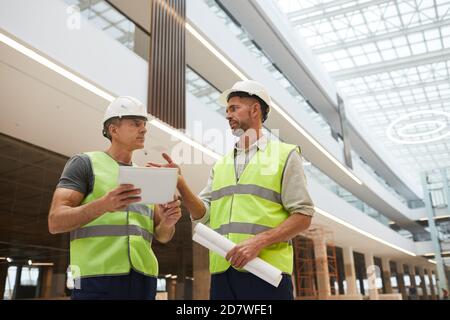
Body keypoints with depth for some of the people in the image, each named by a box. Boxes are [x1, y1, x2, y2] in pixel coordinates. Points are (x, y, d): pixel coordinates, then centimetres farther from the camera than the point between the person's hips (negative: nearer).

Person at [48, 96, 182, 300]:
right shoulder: (84, 163, 3)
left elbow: (162, 236, 14)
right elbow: (55, 222, -7)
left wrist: (168, 222, -10)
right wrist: (104, 204, -25)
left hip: (143, 280, 5)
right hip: (97, 279, -5)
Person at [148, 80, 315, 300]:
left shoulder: (284, 154, 3)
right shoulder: (220, 165, 17)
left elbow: (303, 215, -4)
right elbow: (203, 214, 8)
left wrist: (258, 241, -16)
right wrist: (180, 184, -8)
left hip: (266, 273, -4)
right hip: (222, 274, 4)